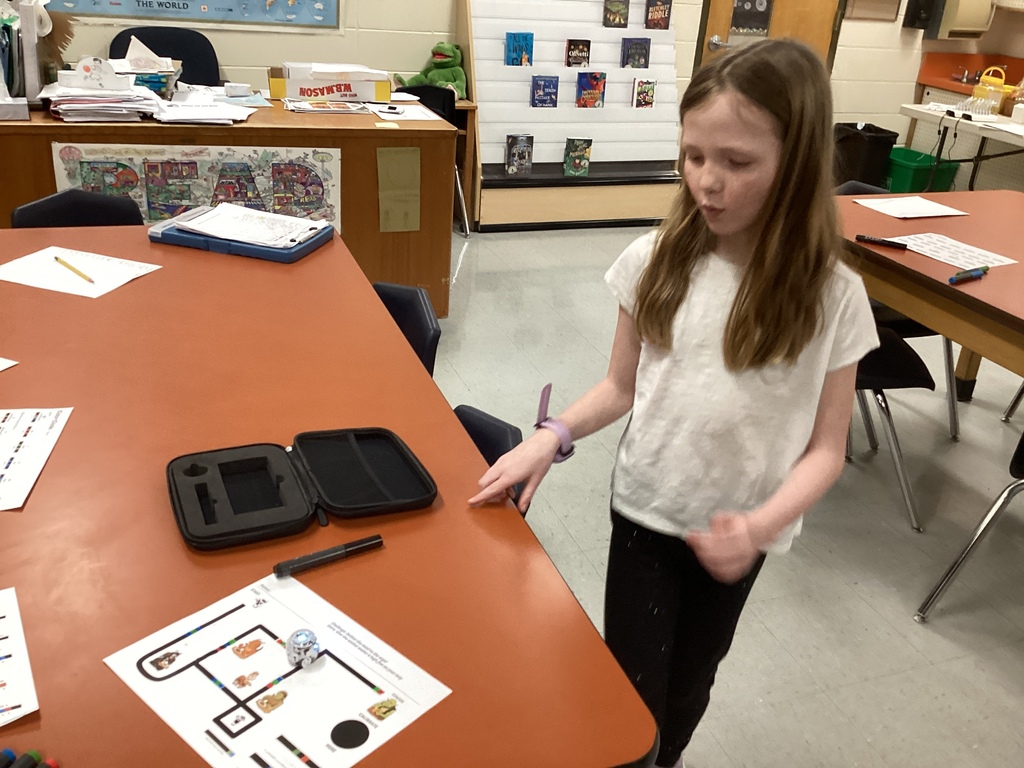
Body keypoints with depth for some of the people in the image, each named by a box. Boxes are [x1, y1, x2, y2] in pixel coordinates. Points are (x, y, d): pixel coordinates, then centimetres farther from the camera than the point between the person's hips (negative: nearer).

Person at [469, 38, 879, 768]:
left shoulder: (832, 296, -16)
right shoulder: (656, 262, -13)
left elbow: (826, 449, -11)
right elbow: (622, 386, -2)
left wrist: (762, 524, -27)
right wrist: (552, 436, -18)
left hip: (736, 534, 0)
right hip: (645, 513, 0)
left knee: (688, 685, 22)